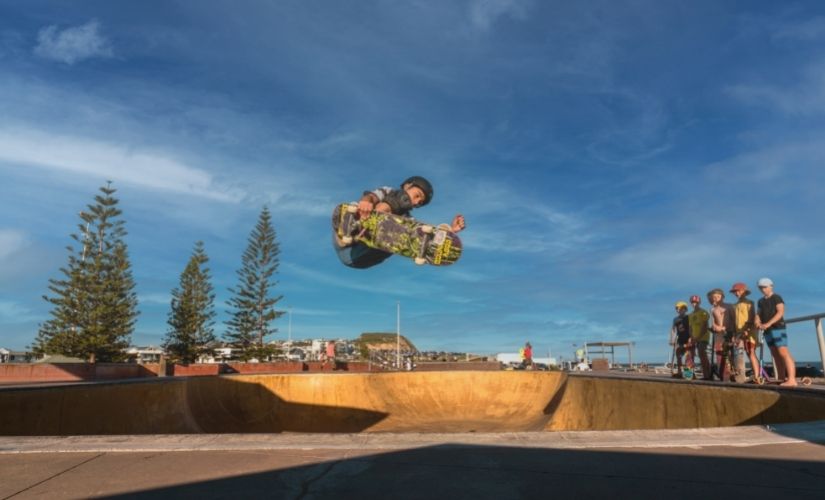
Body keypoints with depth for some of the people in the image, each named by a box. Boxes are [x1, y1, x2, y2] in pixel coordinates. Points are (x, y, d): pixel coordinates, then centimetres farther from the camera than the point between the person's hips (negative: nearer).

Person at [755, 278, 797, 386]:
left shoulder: (777, 298, -1)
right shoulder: (760, 301, 19)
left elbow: (780, 312, -12)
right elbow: (758, 314, 14)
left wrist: (768, 323, -21)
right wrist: (758, 323, -8)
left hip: (778, 328, -7)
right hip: (768, 331, 7)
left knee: (783, 353, -16)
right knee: (775, 355, 7)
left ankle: (791, 379, -20)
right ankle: (782, 378, 10)